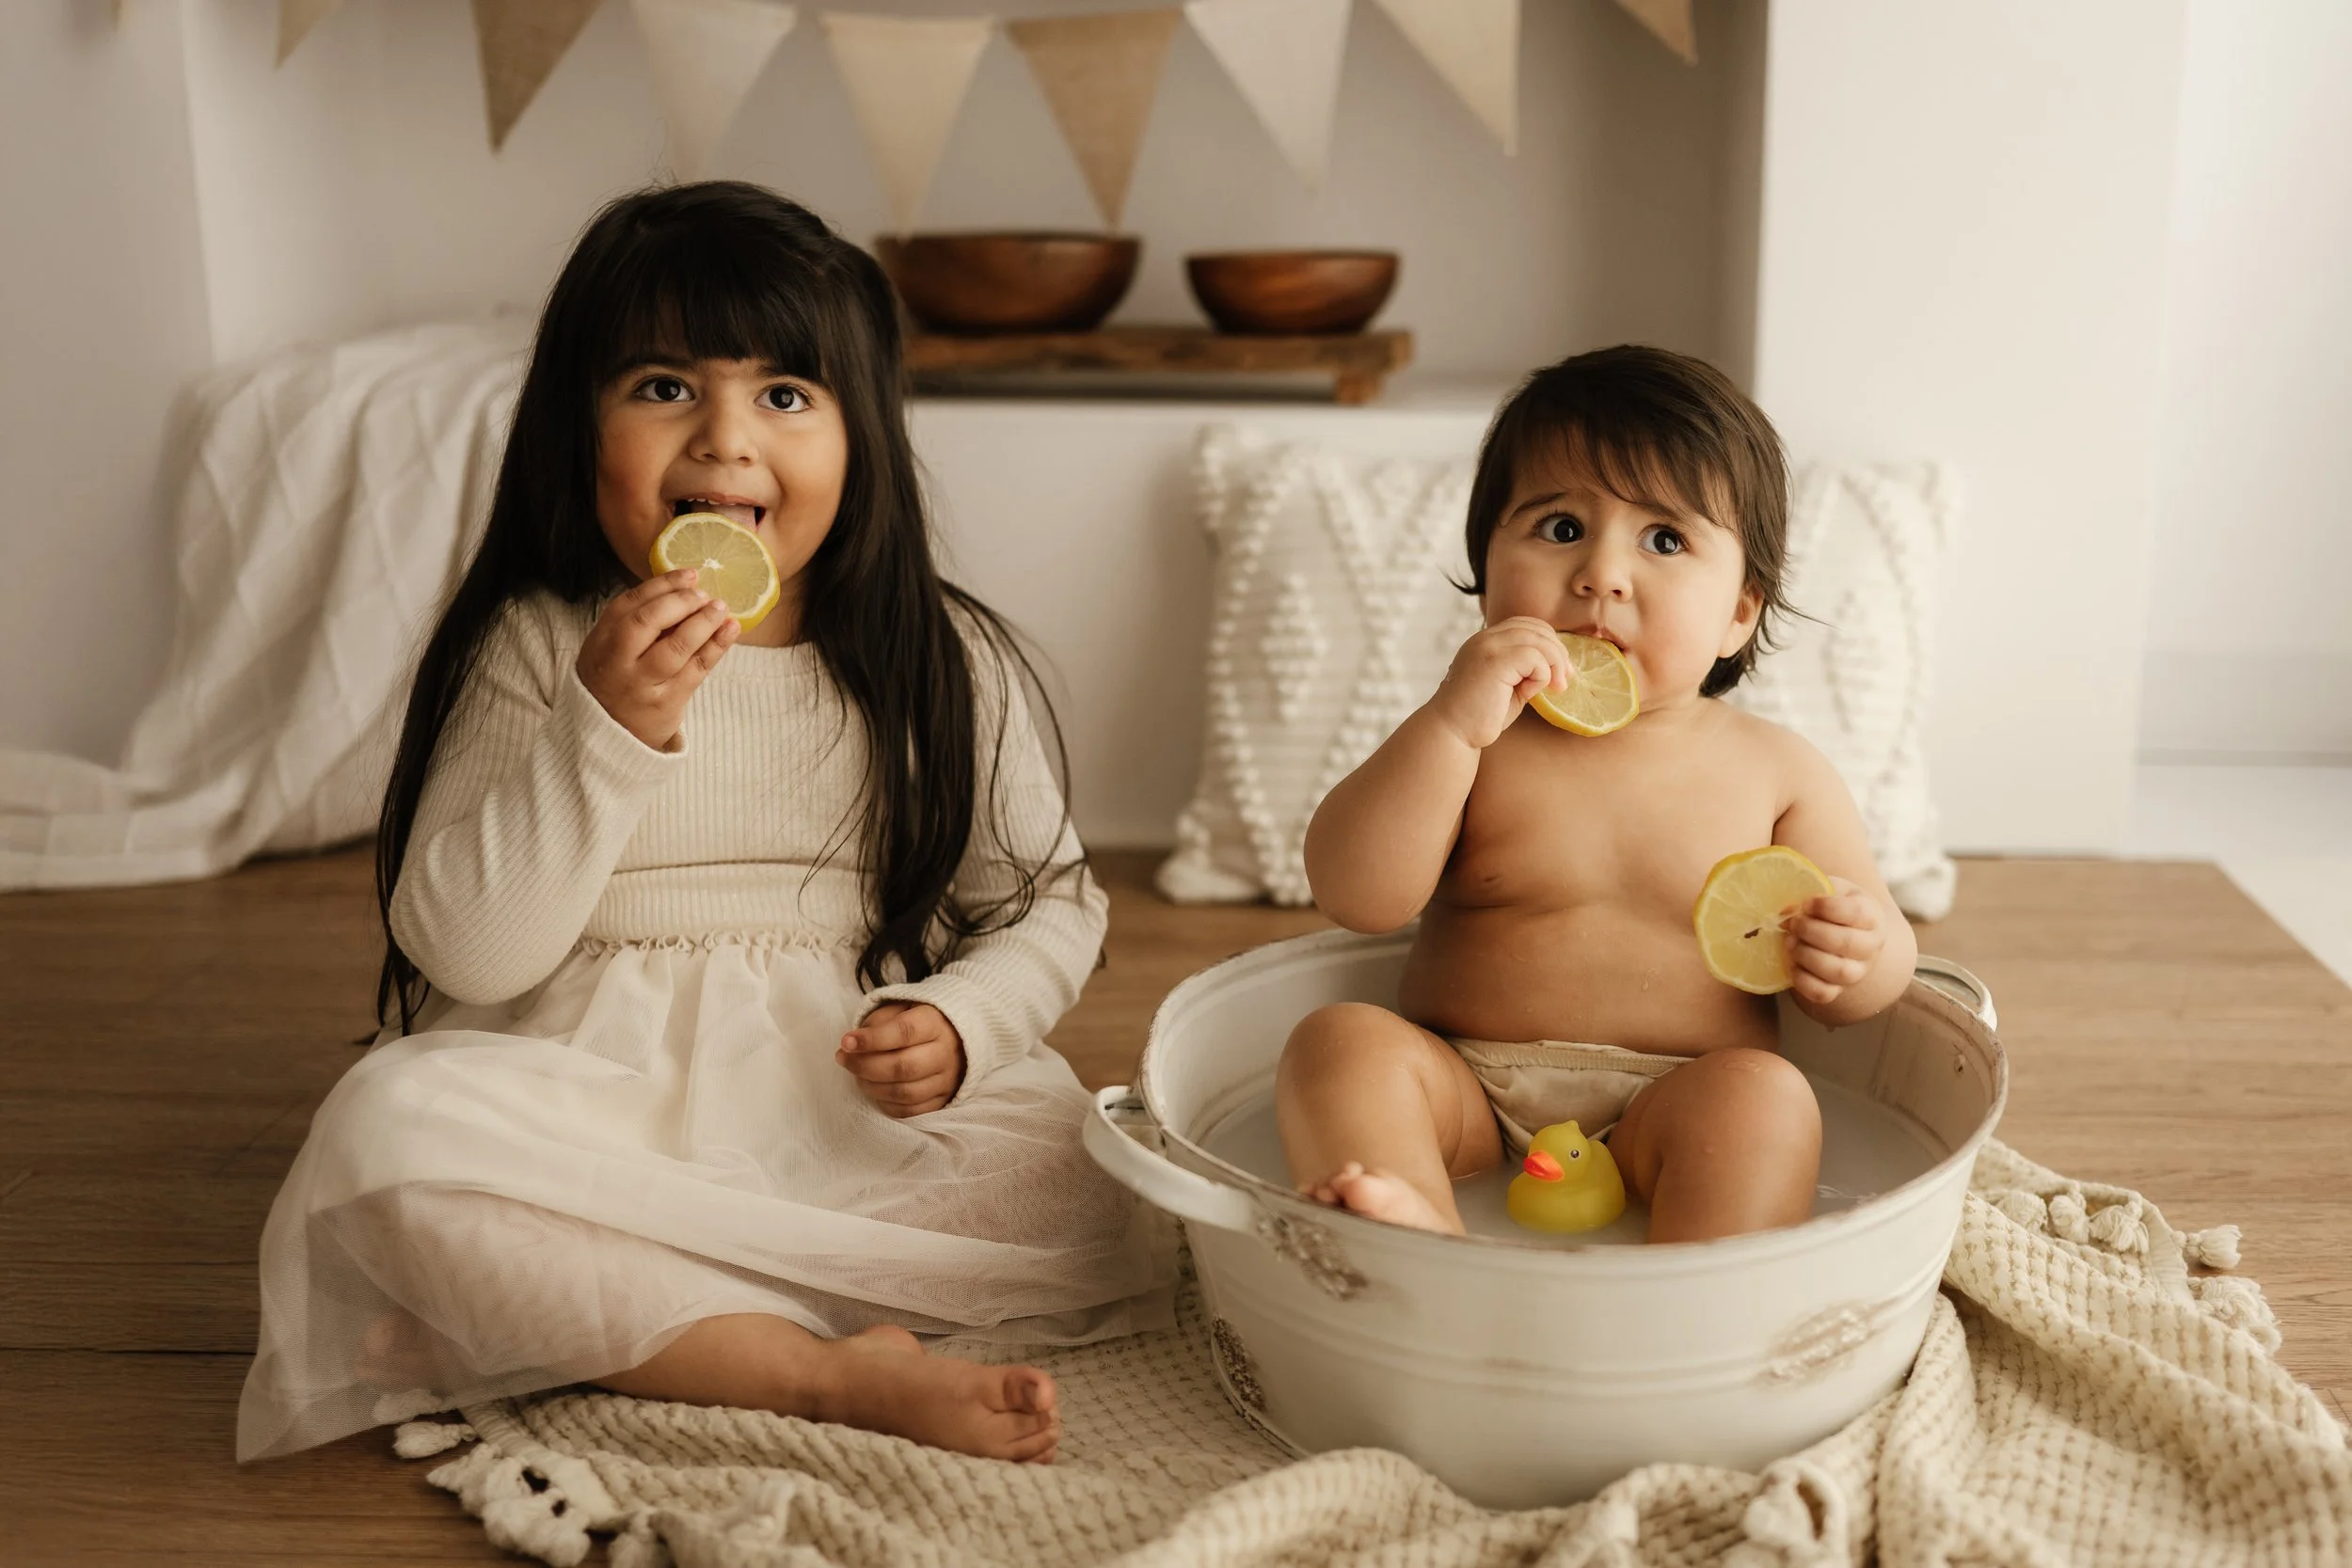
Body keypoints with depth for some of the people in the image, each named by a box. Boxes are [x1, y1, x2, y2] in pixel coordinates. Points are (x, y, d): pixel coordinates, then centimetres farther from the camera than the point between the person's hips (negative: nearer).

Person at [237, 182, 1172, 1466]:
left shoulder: (944, 663, 3)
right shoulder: (533, 651, -1)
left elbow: (1048, 902, 9)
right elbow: (463, 948, -8)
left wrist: (959, 1024, -12)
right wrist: (611, 727, -20)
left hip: (861, 1110, 2)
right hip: (593, 1105, -1)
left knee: (1113, 1224, -23)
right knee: (390, 1126, -30)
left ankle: (587, 1311, -19)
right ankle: (841, 1376, -27)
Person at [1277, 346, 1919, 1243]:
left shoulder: (1778, 773, 5)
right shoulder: (1477, 744, 3)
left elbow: (1872, 974, 9)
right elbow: (1357, 898, -11)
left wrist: (1859, 952, -17)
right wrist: (1450, 724, -21)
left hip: (1672, 1106, 0)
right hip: (1466, 1093, 1)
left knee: (1766, 1096, -28)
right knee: (1340, 1040, -23)